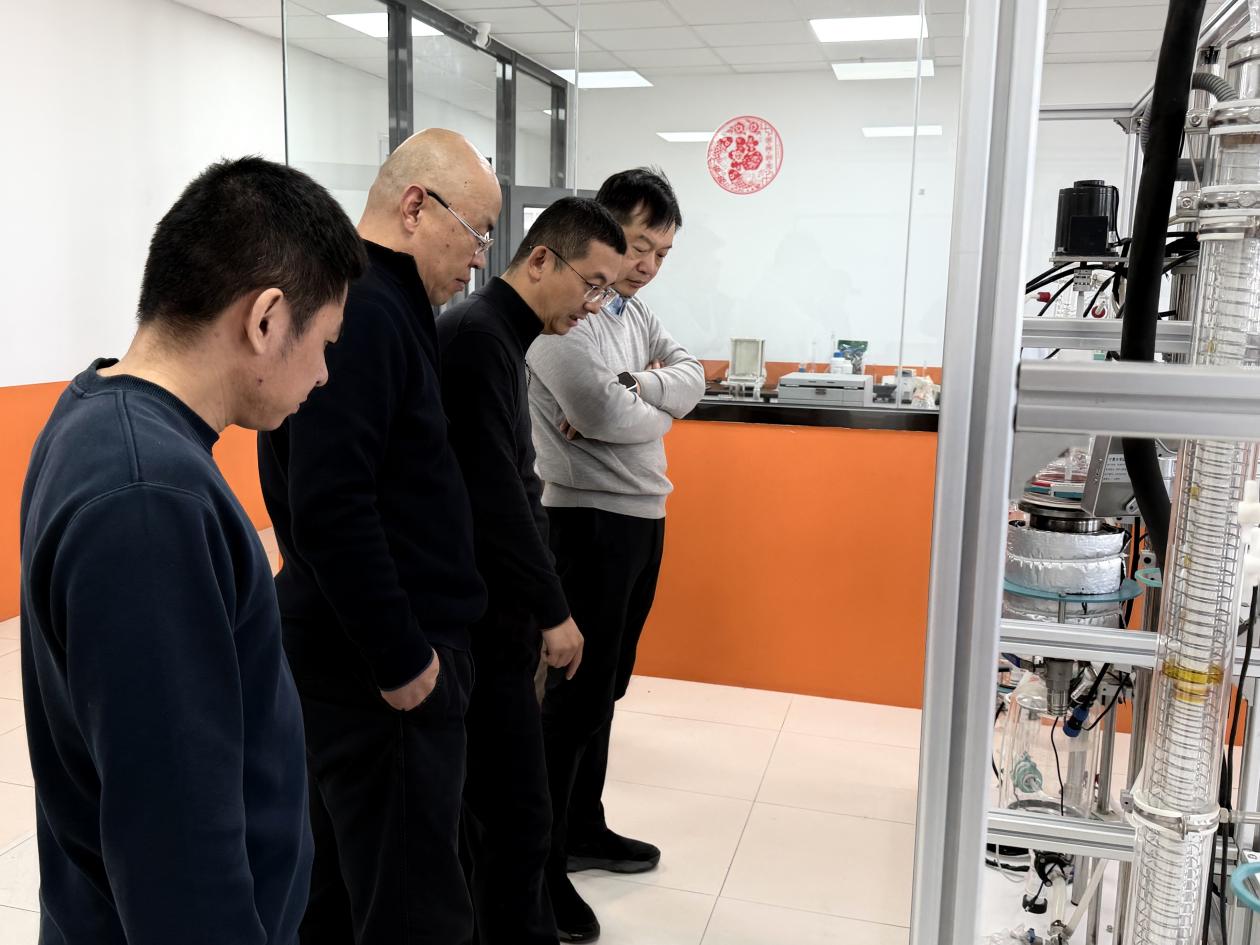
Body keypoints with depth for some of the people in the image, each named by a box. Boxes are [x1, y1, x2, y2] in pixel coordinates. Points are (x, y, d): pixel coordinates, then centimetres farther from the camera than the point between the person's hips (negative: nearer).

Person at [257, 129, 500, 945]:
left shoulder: (370, 302, 13)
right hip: (375, 665, -10)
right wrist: (402, 658, -19)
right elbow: (329, 510, -26)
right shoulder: (363, 311, -19)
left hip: (358, 651, 10)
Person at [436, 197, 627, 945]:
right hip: (478, 619, -10)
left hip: (485, 611, 10)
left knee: (486, 808, 19)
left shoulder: (496, 337, 14)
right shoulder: (476, 333, -16)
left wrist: (537, 605, 15)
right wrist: (553, 610, -14)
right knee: (516, 816, -1)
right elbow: (493, 494, -22)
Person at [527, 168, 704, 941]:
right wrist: (659, 404, -5)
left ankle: (583, 827, 33)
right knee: (574, 694, -2)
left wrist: (629, 390, -13)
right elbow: (604, 412, -24)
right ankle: (540, 865, 12)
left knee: (606, 687, 17)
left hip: (643, 515, 9)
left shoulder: (634, 309, 14)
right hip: (590, 520, -9)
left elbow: (692, 378, 5)